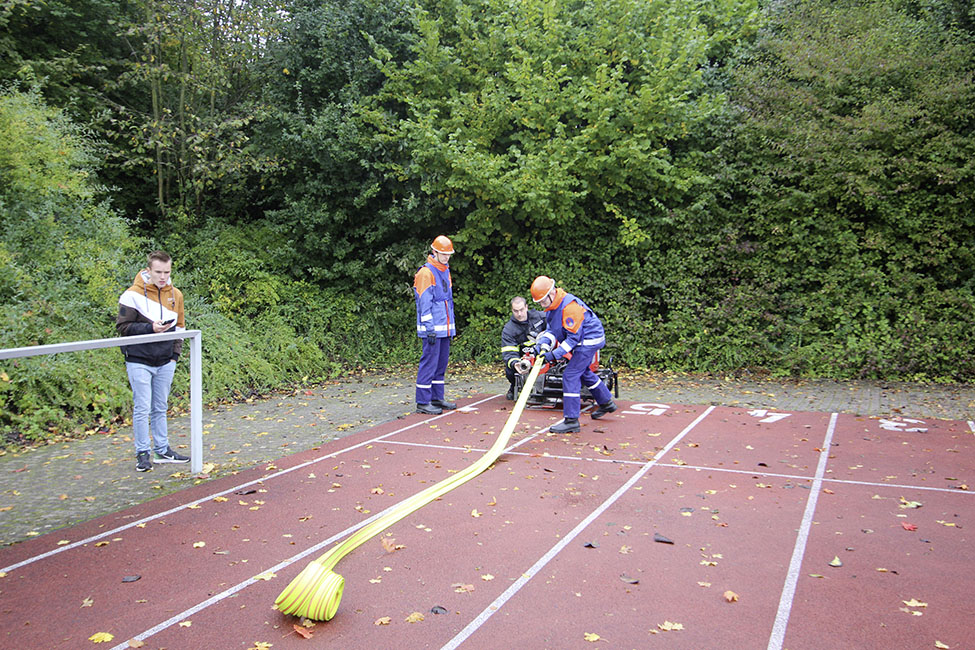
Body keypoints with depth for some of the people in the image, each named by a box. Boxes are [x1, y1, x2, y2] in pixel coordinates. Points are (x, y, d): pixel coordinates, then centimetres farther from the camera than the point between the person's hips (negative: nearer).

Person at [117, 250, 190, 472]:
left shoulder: (176, 295, 6)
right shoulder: (133, 294, -10)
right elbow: (122, 327, -10)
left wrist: (175, 352, 8)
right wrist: (150, 328, -21)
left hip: (166, 362, 5)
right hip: (139, 362, -4)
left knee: (161, 408, 13)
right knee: (142, 409, -1)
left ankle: (162, 450, 22)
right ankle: (143, 453, 10)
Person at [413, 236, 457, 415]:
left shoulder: (445, 271, 17)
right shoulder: (426, 272, -10)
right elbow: (424, 303, -15)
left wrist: (452, 325, 20)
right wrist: (429, 328, -19)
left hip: (445, 328, 9)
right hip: (433, 328, -9)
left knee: (441, 363, 13)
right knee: (429, 361, -7)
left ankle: (437, 398, 21)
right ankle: (422, 402, -2)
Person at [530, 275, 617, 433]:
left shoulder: (569, 306, -29)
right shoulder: (551, 306, 1)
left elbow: (573, 337, -27)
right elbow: (551, 330, 5)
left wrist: (555, 354, -29)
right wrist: (543, 344, -14)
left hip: (589, 340, -10)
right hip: (583, 341, 11)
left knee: (570, 375, -14)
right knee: (583, 372, 25)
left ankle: (571, 420, -10)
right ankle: (606, 403, 45)